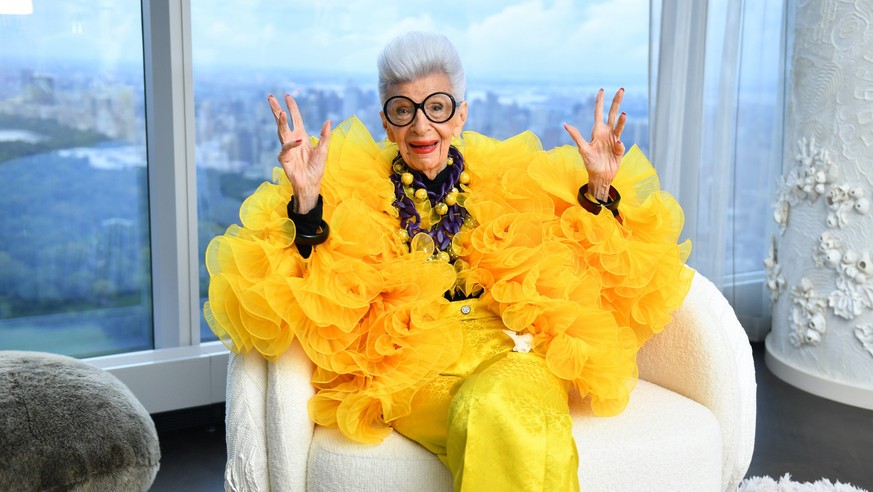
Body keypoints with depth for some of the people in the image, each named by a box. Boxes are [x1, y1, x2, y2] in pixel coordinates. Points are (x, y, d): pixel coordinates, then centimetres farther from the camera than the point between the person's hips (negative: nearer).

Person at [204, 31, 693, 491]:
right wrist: (305, 202, -14)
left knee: (496, 406, -34)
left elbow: (580, 277, 15)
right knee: (485, 419, -35)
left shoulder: (510, 185, 17)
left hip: (514, 353, 3)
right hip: (411, 369, -2)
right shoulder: (354, 193, 10)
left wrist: (599, 189, 3)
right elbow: (309, 302, -2)